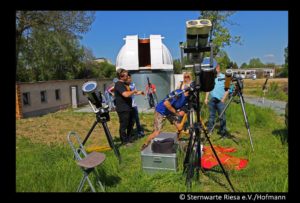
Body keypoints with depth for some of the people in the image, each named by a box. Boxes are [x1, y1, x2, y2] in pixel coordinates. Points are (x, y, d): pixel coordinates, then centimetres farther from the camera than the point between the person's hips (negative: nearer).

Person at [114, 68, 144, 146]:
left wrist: (137, 92, 17)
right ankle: (124, 141, 15)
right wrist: (134, 91, -15)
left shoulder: (125, 83, 12)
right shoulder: (118, 84, -18)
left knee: (131, 123, 18)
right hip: (122, 109, -10)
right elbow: (126, 94, -31)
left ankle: (129, 138, 33)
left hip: (128, 107, 10)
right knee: (124, 125, 2)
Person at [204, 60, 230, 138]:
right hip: (212, 100, 4)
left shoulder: (224, 77, 2)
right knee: (211, 116, 10)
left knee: (222, 117, -1)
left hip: (220, 100, -3)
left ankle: (223, 132, 8)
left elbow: (227, 90, -2)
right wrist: (206, 98, 6)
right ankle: (209, 130, 17)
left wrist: (223, 99, -11)